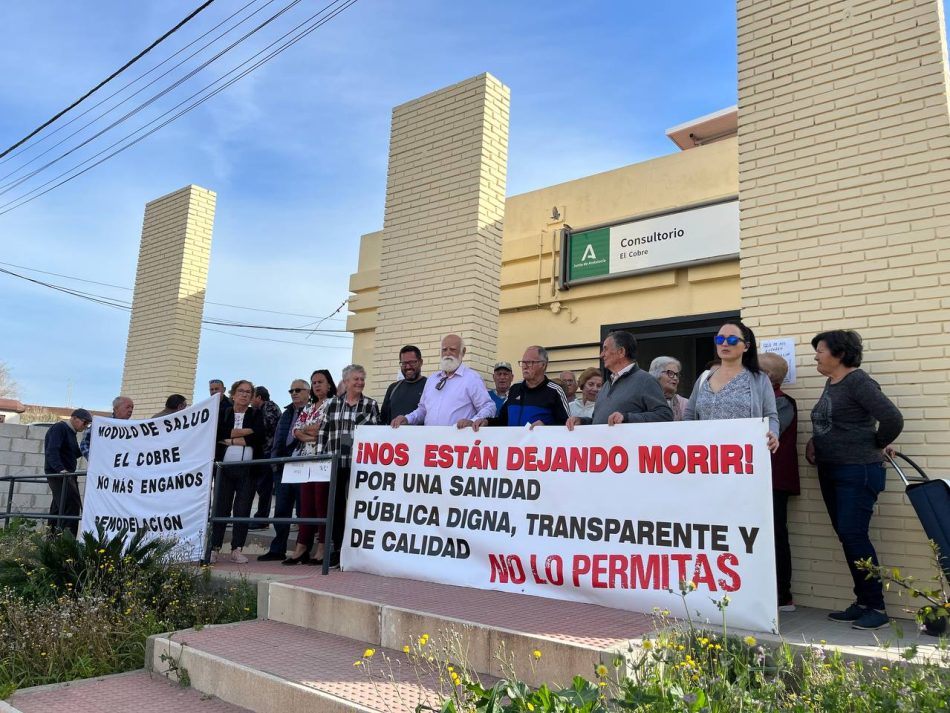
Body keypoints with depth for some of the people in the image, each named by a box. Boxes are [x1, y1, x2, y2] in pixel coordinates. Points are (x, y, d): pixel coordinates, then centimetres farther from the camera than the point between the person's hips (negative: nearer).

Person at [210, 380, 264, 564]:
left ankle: (237, 549, 5)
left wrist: (231, 440, -7)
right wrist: (246, 432, -11)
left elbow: (258, 437, -7)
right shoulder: (223, 414, 12)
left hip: (248, 469, 0)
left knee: (243, 510, -1)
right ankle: (214, 548, 4)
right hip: (225, 467, 0)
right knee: (221, 508, -1)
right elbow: (218, 433, -7)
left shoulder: (256, 415, 10)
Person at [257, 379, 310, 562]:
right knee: (281, 510, 10)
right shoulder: (287, 413, 20)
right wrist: (275, 460, 10)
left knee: (303, 511, -1)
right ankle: (277, 549, 18)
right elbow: (278, 439, 19)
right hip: (283, 466, 7)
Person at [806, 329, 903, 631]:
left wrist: (875, 445, -6)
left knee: (853, 535, -9)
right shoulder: (830, 383, 13)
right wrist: (814, 443, 8)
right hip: (830, 471, 9)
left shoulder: (858, 382, -14)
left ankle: (876, 607, 2)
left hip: (857, 471, -9)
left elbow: (892, 419, -22)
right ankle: (862, 602, 19)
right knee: (847, 537, 10)